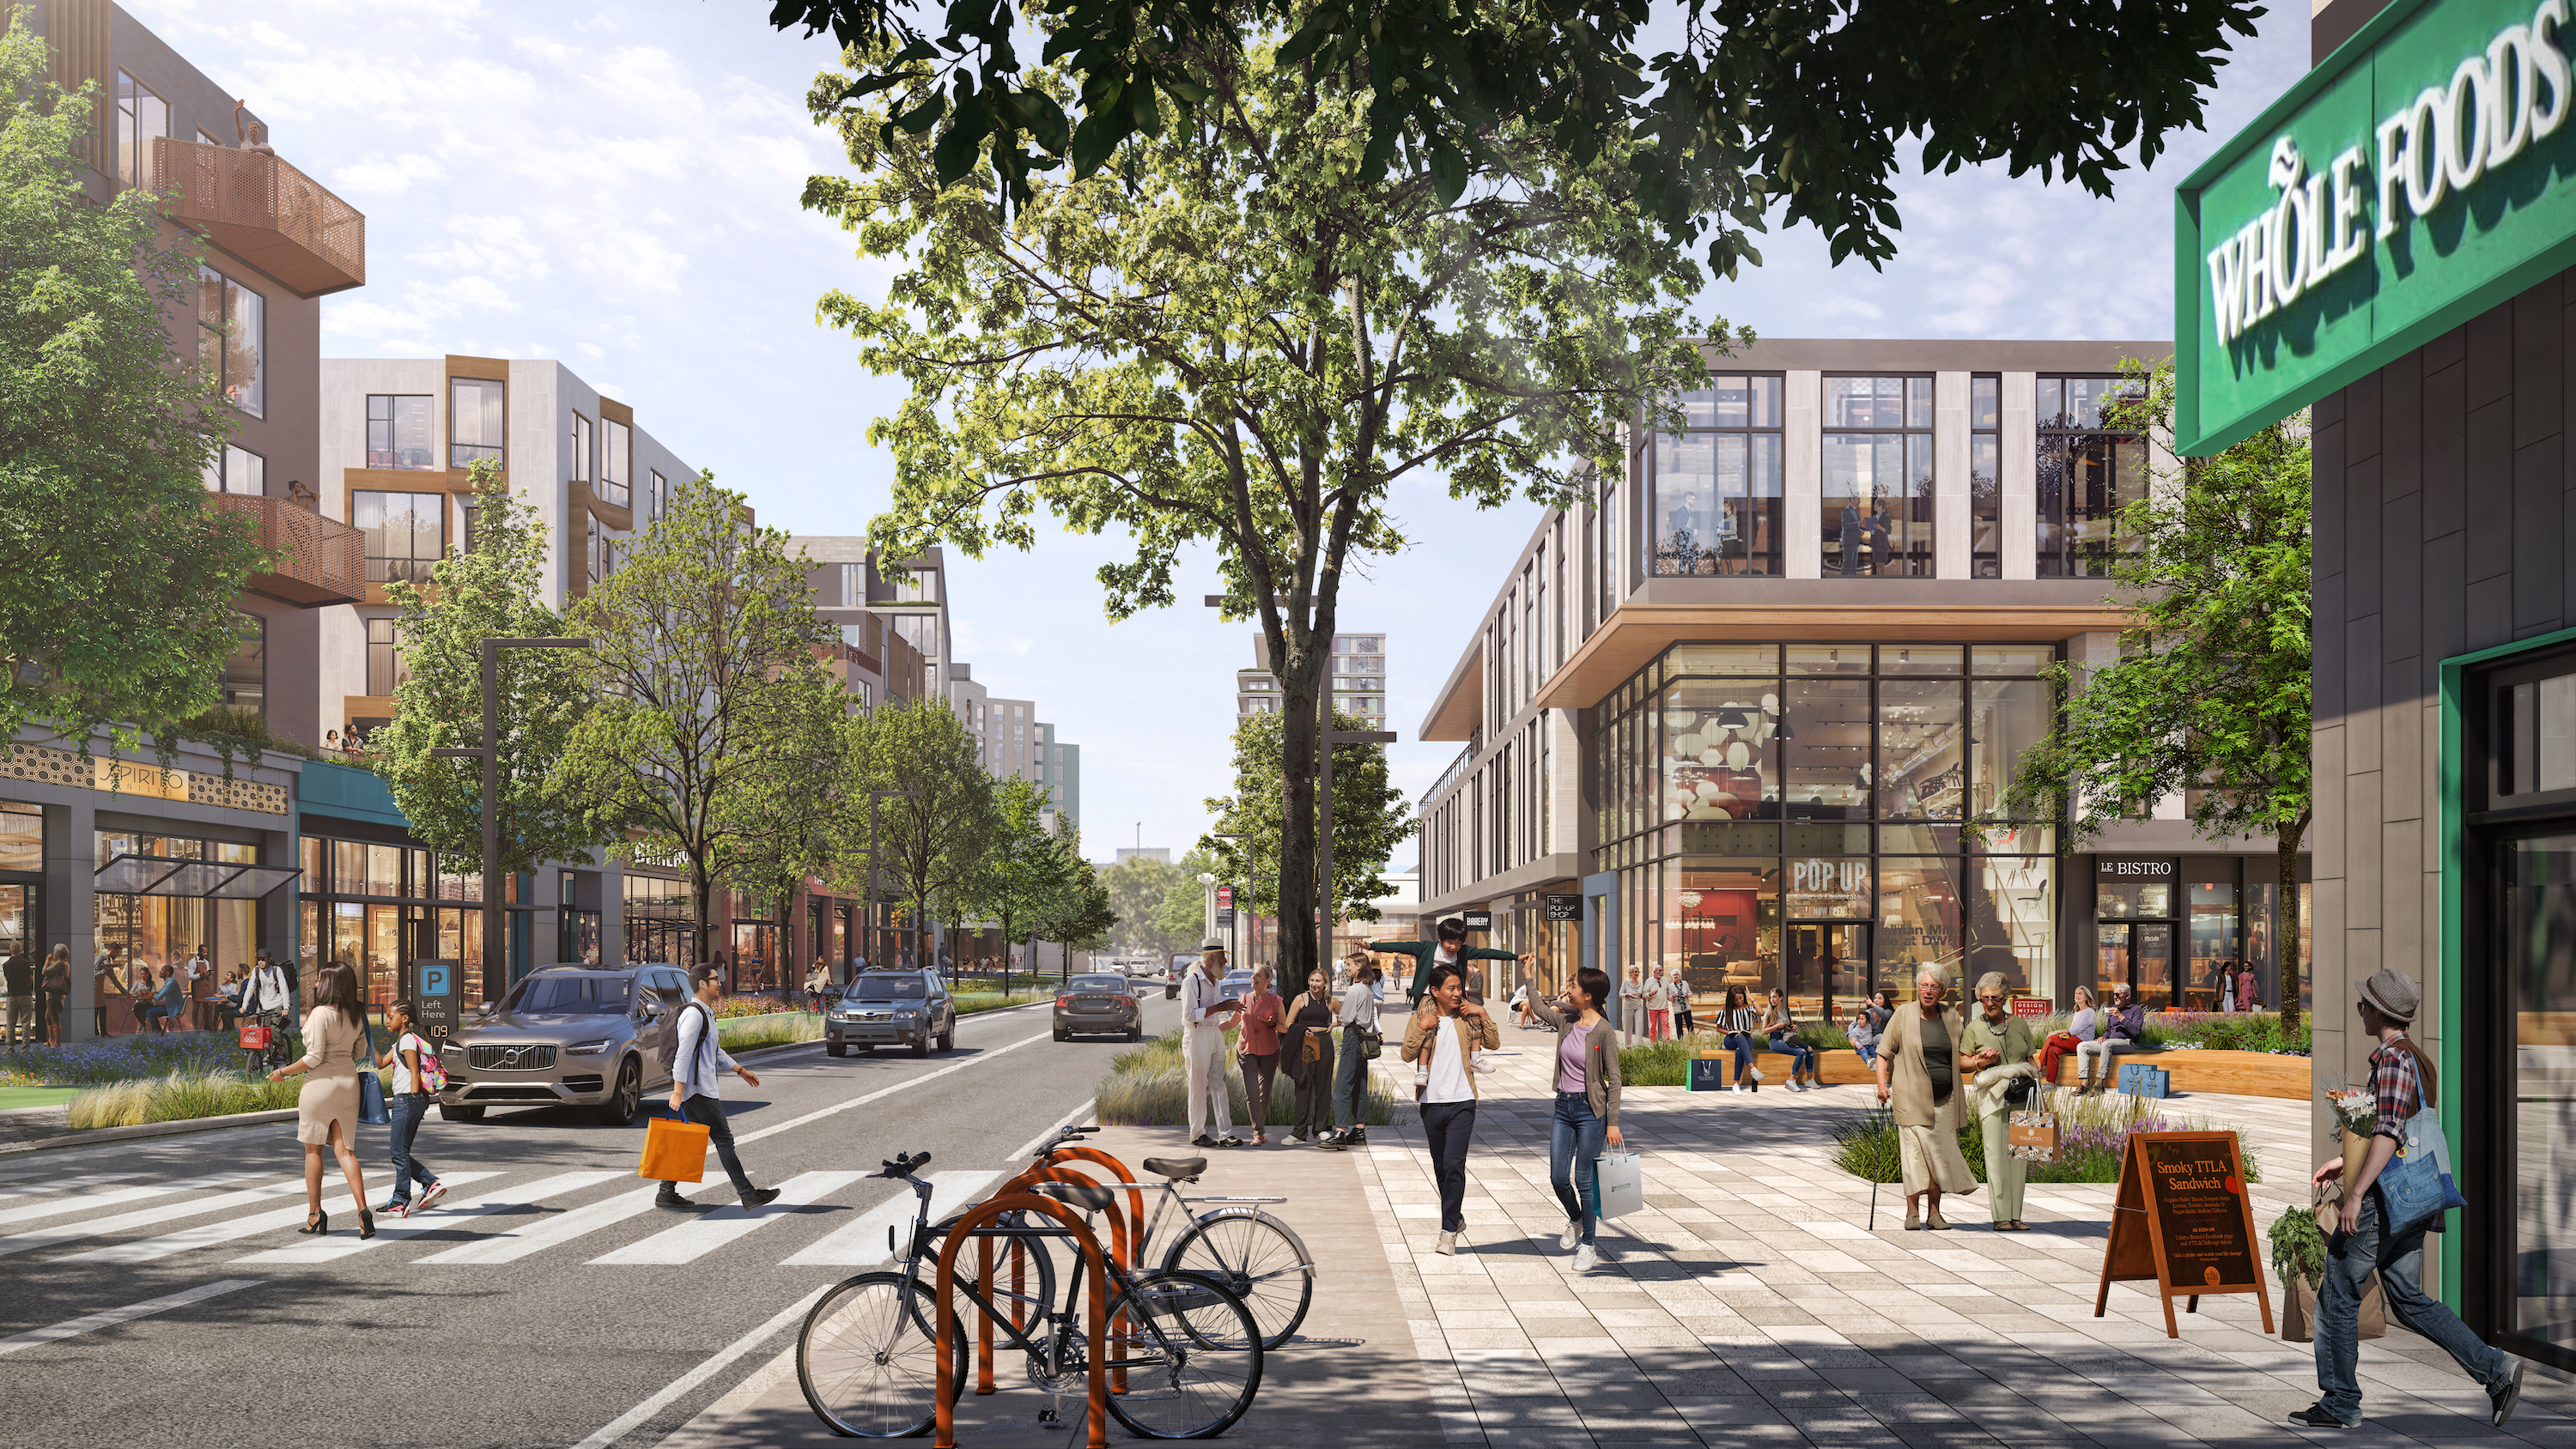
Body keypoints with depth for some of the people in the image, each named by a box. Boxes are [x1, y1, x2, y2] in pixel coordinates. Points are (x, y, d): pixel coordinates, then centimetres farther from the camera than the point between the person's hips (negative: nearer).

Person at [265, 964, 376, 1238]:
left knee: (313, 1149, 9)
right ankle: (363, 1210, -12)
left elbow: (314, 1058, -17)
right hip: (348, 1082, 6)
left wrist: (283, 1072, -6)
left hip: (320, 1083, -6)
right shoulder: (356, 1016, 6)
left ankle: (315, 1215, 13)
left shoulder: (321, 1013, -15)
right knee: (344, 1150, 4)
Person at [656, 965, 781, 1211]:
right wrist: (677, 1091, -24)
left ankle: (666, 1193, 14)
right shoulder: (694, 1014, -15)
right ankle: (748, 1195, -5)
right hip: (699, 1090, -10)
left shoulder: (706, 1013, 19)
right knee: (723, 1139, -7)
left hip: (701, 1087, 10)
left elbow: (715, 1052, 29)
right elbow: (683, 1054, -20)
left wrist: (740, 1070, 26)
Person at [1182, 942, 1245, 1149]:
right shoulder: (1192, 982, -10)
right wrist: (1217, 1008, -19)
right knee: (1198, 1087, -3)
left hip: (1216, 1035, 8)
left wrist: (1230, 1008, 14)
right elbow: (1189, 1015, -18)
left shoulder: (1216, 982, 16)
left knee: (1219, 1085, 4)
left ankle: (1226, 1134, 2)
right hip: (1197, 1037, -8)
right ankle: (1197, 1134, 5)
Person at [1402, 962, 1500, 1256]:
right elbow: (1407, 1054, -4)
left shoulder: (1467, 1018, 5)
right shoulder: (1421, 1017, 4)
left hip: (1462, 1102, -2)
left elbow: (1494, 1043, 0)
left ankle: (1449, 1233, -14)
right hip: (1432, 1103, 2)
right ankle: (1456, 1218, 32)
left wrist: (1482, 1014, -9)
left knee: (1454, 1165, -13)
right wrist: (1422, 1029, -17)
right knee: (1440, 1168, 12)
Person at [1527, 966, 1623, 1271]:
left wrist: (1613, 1122, -12)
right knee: (1558, 1178, 4)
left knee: (1583, 1179, 0)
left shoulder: (1604, 1031, -13)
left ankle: (1588, 1245, 15)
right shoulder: (1567, 1022, 3)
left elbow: (1614, 1079, -11)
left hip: (1590, 1110, -6)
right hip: (1564, 1107, 6)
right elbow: (1538, 1007, 23)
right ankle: (1575, 1220, 34)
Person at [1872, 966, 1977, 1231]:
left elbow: (1963, 1052, 20)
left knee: (1940, 1153, 4)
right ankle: (1912, 1212, -2)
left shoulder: (1951, 1016, 8)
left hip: (1945, 1099, 3)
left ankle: (1935, 1212, 12)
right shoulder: (1904, 1014, 0)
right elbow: (1884, 1051, 3)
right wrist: (1882, 1083, -8)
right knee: (1915, 1151, -8)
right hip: (1913, 1097, -3)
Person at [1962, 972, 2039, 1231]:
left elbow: (2030, 1060, 18)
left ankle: (2015, 1215, 5)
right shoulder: (1975, 1027, 6)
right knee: (1996, 1154, -8)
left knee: (2018, 1154, 0)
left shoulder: (2020, 1024, 12)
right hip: (1991, 1094, -2)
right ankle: (2001, 1215, -6)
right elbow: (1962, 1062, 8)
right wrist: (1980, 1062, -10)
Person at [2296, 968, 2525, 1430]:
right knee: (2408, 1299, 13)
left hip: (2383, 1200, -10)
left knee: (2337, 1293, 0)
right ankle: (2495, 1368, 5)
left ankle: (2340, 1402, 6)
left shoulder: (2393, 1059, -16)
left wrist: (2356, 1193, -25)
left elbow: (2388, 1133, -24)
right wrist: (2345, 1163, 28)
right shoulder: (2419, 1059, 16)